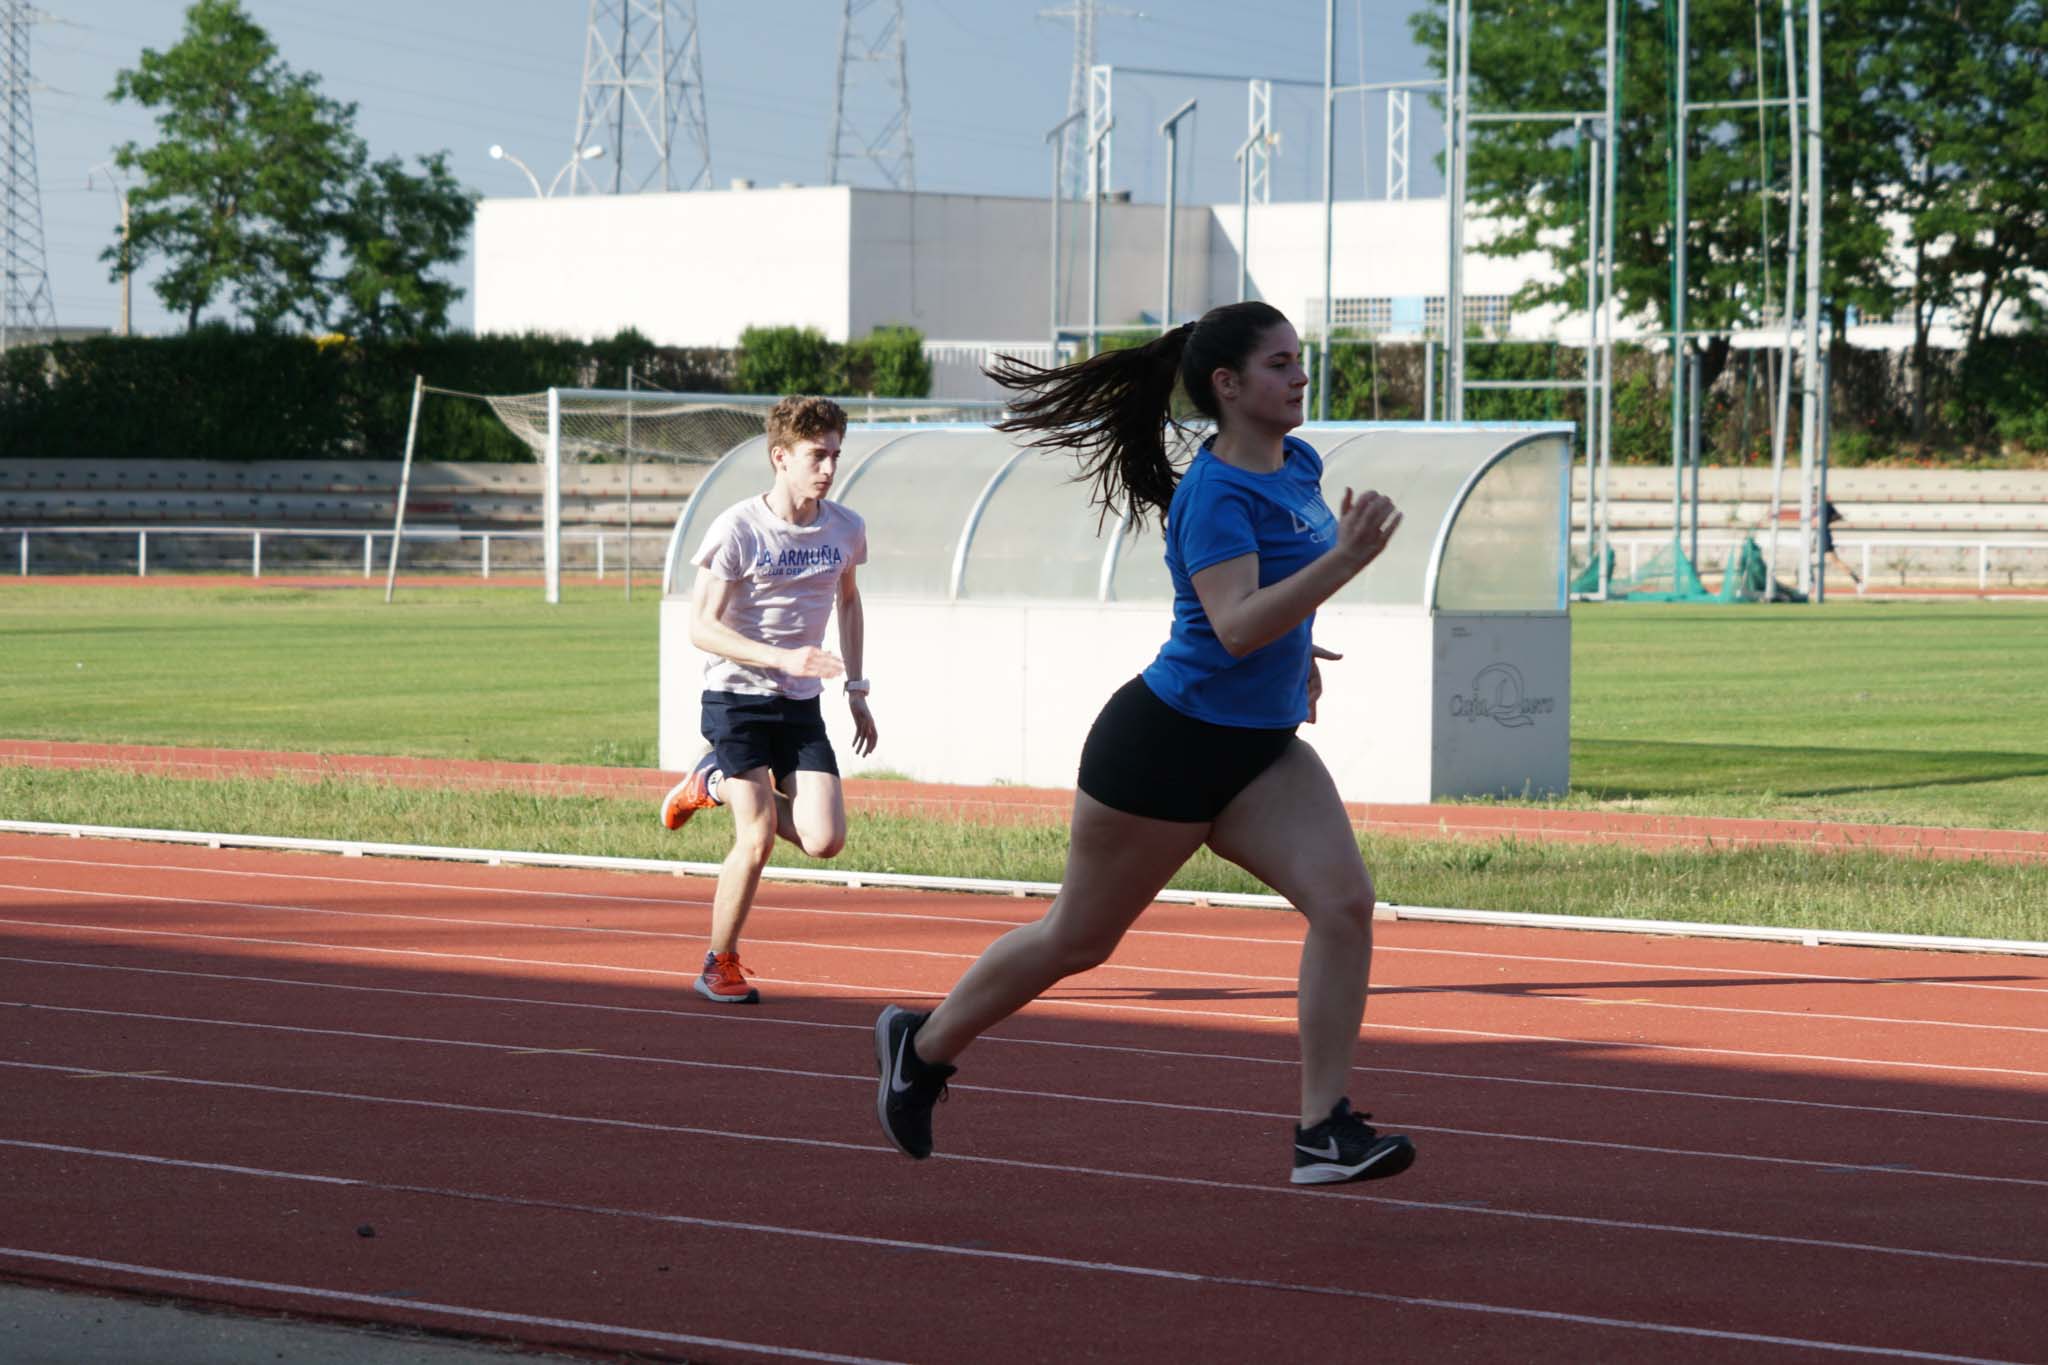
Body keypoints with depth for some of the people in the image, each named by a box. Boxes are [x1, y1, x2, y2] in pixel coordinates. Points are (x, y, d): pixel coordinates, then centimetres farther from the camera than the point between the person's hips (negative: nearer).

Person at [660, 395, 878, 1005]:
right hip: (736, 697, -5)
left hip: (800, 704, 5)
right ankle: (720, 966, 7)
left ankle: (719, 783, 17)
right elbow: (702, 627, -15)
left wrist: (856, 687, 17)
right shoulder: (737, 529, -14)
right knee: (758, 839, -13)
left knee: (824, 840, -9)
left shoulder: (845, 528, 2)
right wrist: (782, 657, -26)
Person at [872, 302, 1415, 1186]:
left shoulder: (1298, 466, 5)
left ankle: (1323, 1131, -13)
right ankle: (923, 1046, 31)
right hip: (1170, 741, -7)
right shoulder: (1214, 495, -21)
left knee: (1345, 900, -14)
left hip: (1260, 748, 7)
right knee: (1079, 939, 8)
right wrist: (1343, 560, -40)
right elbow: (1235, 625, -35)